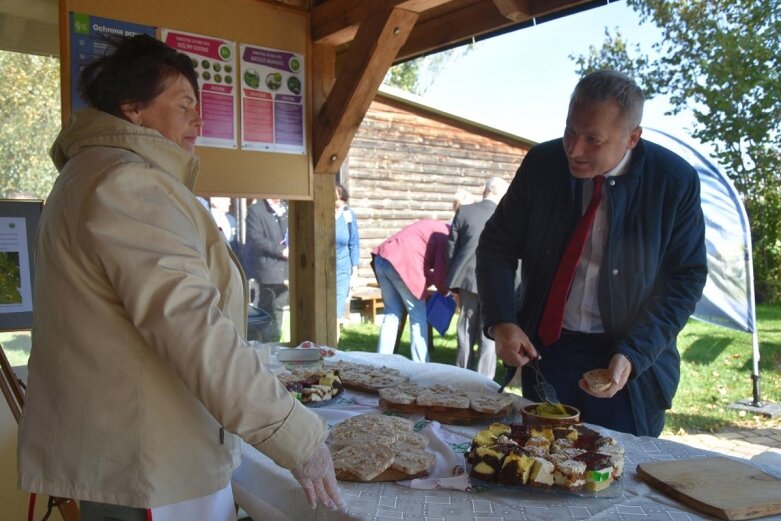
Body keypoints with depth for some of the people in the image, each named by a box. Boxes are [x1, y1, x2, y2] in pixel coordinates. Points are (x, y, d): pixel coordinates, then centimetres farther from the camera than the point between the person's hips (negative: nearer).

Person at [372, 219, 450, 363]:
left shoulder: (436, 229, 26)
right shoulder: (446, 235, -1)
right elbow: (440, 272, -4)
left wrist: (431, 279, 25)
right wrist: (444, 290, 15)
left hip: (382, 258, 9)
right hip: (402, 263, -9)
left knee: (391, 314, 15)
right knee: (418, 317, 4)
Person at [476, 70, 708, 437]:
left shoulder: (675, 181, -12)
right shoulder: (542, 163, -7)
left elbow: (686, 279, -7)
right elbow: (497, 246, 0)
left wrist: (633, 355, -19)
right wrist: (501, 321, -15)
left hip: (627, 364, -2)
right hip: (543, 348, 2)